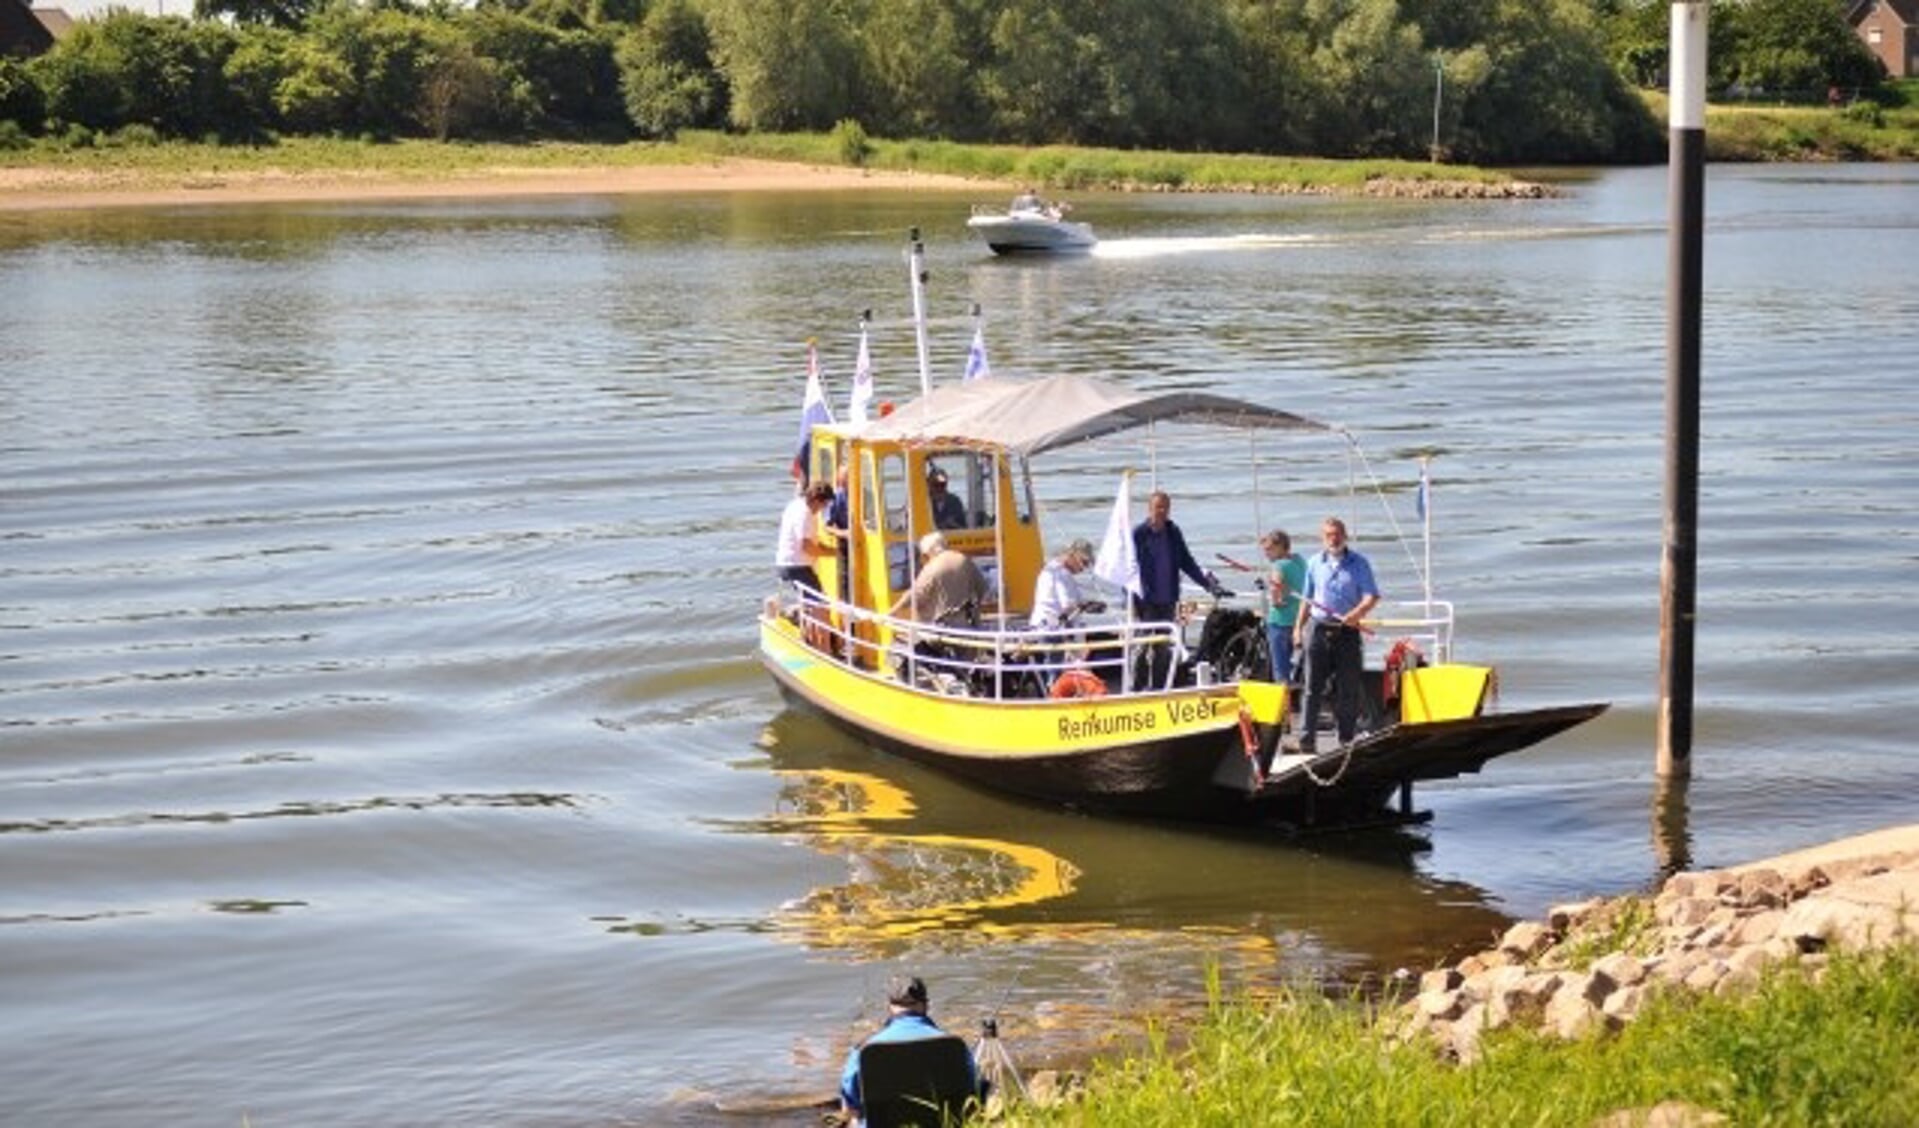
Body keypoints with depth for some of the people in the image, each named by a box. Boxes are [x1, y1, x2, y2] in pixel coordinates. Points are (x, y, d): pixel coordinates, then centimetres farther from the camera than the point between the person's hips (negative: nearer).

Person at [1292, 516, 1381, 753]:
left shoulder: (1359, 563, 1)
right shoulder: (1315, 563, 10)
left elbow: (1372, 596, -8)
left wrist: (1358, 612, -26)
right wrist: (1299, 627, 11)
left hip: (1347, 631, -2)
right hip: (1319, 629, 2)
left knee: (1348, 688, 2)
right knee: (1313, 687, 0)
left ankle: (1347, 738, 10)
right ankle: (1305, 740, 1)